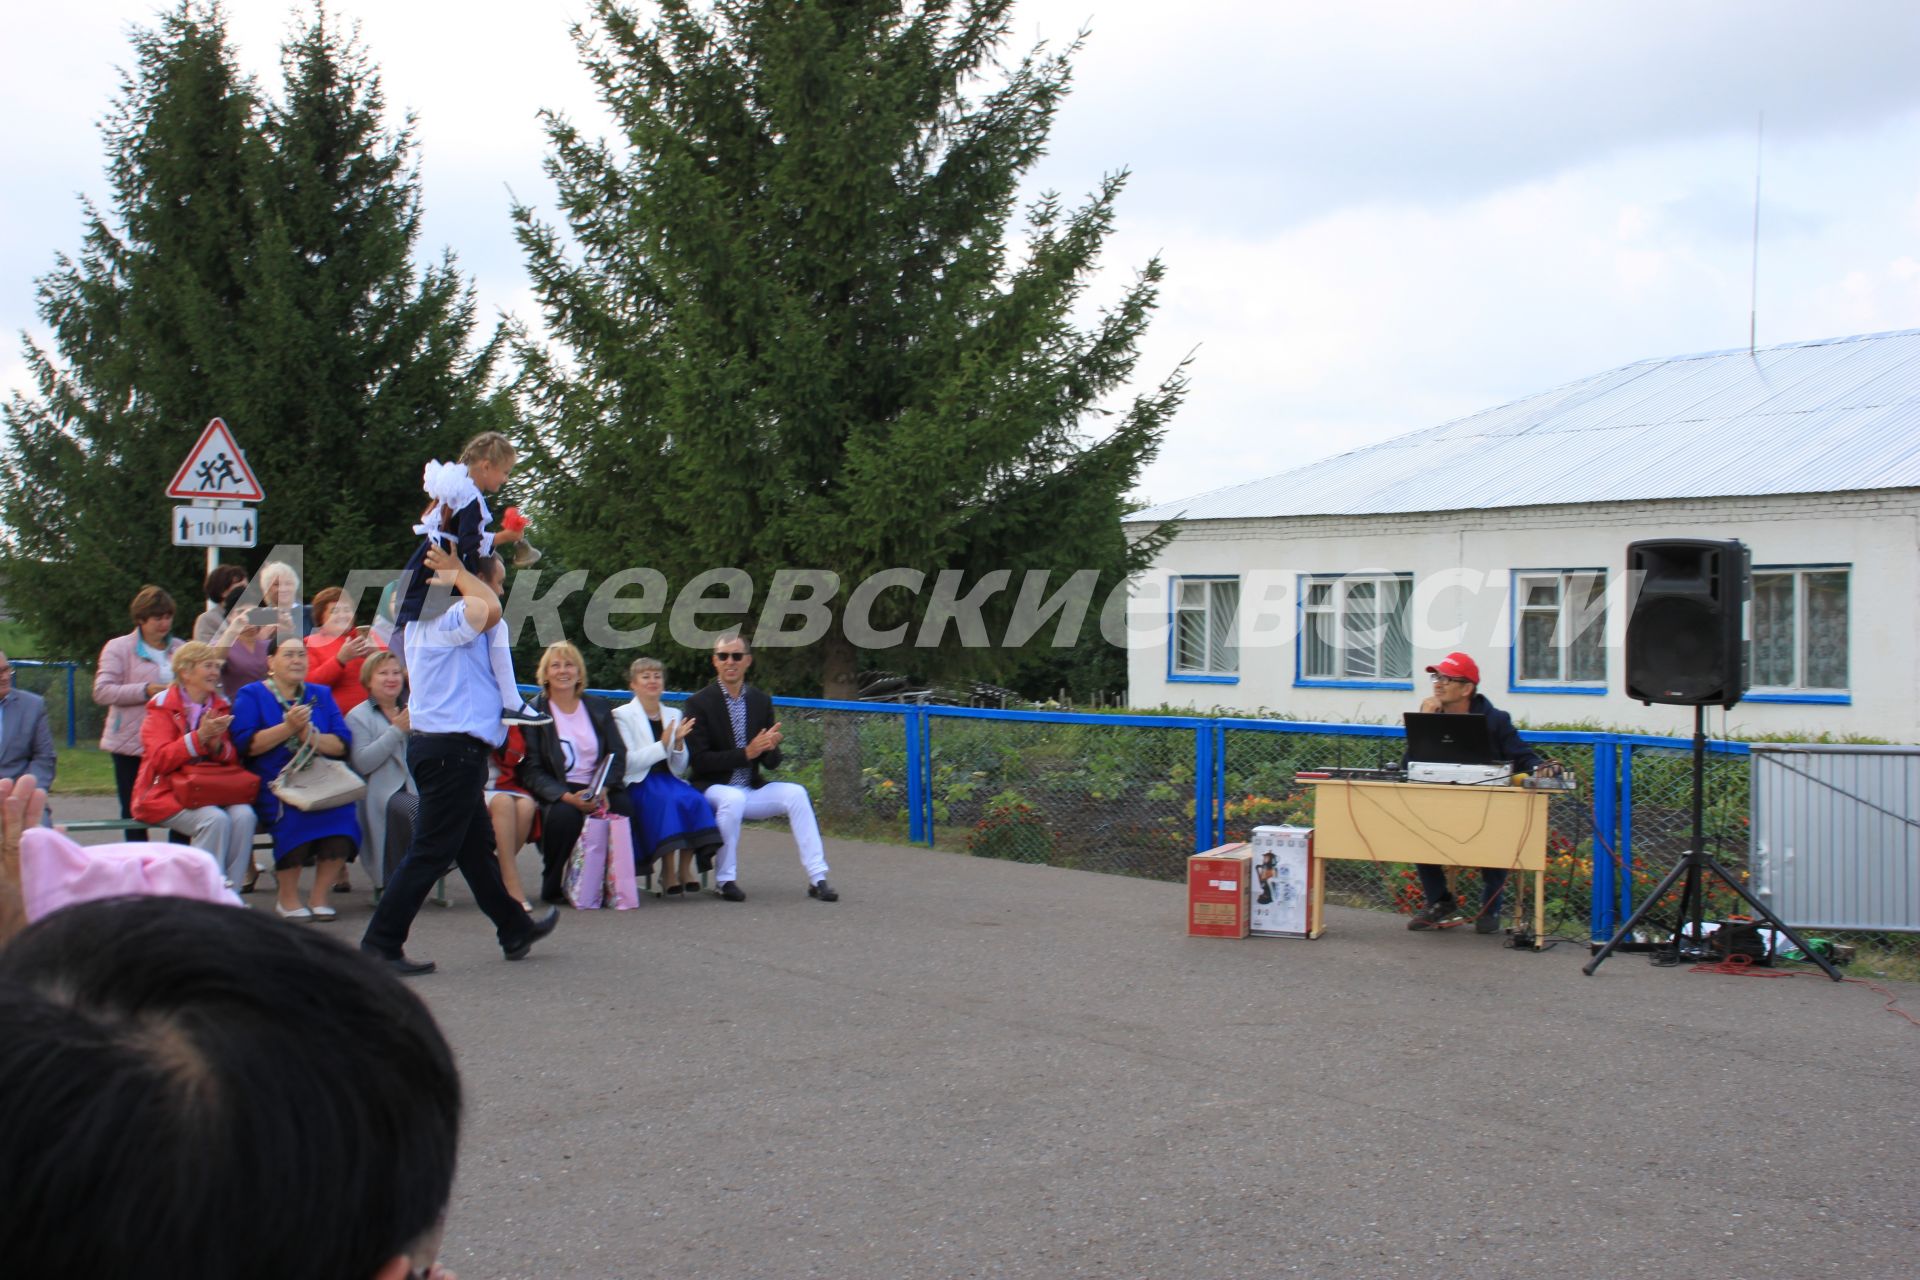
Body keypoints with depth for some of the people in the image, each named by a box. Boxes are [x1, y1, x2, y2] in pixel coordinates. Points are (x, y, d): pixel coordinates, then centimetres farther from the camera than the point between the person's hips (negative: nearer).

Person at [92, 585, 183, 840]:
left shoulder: (181, 649, 14)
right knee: (134, 813, 4)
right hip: (132, 744, -2)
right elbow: (102, 691, -7)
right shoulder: (118, 647, 4)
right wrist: (146, 690, -17)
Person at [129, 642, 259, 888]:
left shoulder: (221, 706, 15)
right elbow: (160, 760, -11)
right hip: (167, 792, -4)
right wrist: (200, 736, -21)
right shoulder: (163, 706, 0)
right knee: (215, 819, -32)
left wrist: (217, 742, -11)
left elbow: (232, 759, 11)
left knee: (244, 816, -26)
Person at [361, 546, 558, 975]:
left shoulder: (422, 621, 14)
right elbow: (489, 608, -33)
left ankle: (515, 930, 31)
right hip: (454, 749, -11)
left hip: (435, 744, 11)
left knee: (477, 844, 18)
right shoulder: (446, 622, -15)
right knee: (431, 852, -6)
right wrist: (457, 571, -17)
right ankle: (381, 944, -4)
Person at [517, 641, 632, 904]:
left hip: (598, 790, 3)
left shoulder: (598, 708, 14)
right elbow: (530, 771, -8)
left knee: (623, 808, -28)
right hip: (556, 792, -3)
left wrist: (603, 789, -15)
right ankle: (552, 887, -13)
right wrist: (567, 796, -24)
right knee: (564, 813, -36)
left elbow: (618, 754, 6)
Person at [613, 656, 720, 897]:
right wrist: (662, 744, -17)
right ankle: (668, 872, -24)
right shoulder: (622, 716, 3)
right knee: (672, 800, -34)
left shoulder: (674, 715, 17)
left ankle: (685, 869, -20)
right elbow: (627, 763, -10)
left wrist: (679, 743, -6)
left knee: (696, 800, -28)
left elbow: (679, 769, 13)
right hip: (638, 786, -4)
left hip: (667, 781, 4)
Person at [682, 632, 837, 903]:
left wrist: (771, 747, -17)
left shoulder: (761, 701, 7)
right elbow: (698, 761, -14)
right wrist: (746, 753, -23)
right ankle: (724, 879, -21)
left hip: (751, 789, 4)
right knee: (734, 798, -36)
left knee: (796, 793, -19)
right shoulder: (699, 703, -7)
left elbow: (772, 763, 8)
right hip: (713, 789, -4)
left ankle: (817, 878, -19)